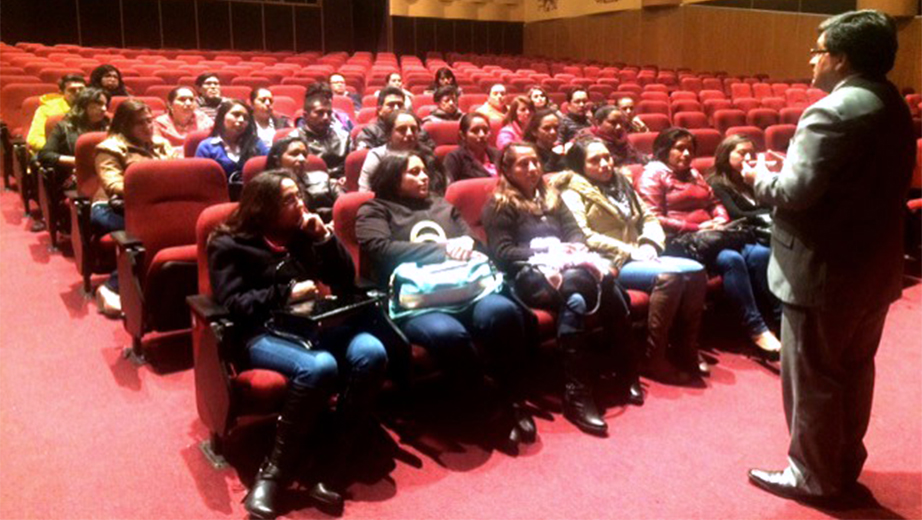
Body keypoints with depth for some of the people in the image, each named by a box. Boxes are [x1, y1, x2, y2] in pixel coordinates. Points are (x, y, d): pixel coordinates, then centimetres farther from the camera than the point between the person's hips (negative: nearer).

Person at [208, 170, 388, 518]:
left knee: (371, 353, -28)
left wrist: (325, 238, 3)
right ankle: (275, 471, -22)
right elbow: (234, 305, -5)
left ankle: (331, 464, -25)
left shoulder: (305, 233, 21)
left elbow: (347, 283, 16)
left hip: (316, 324, 5)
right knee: (319, 366, -37)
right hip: (263, 333, -4)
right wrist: (287, 293, -10)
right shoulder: (230, 244, 7)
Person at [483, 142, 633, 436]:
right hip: (527, 276, -5)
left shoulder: (551, 196, 24)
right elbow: (502, 253, -5)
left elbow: (575, 231, 17)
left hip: (564, 267, 5)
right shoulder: (499, 206, 6)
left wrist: (575, 248, -7)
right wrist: (547, 252, -12)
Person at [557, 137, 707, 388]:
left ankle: (685, 350, -6)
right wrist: (630, 252, -16)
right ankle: (654, 359, -22)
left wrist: (649, 246, -2)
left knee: (695, 271, -15)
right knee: (668, 275, -30)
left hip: (639, 258, 7)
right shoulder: (573, 193, 0)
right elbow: (584, 237, -14)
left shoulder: (621, 182, 22)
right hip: (609, 263, -7)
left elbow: (649, 218, 20)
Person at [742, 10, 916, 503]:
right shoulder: (893, 106, 9)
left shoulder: (833, 111, -21)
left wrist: (761, 176, -5)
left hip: (826, 273, -9)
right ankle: (845, 463, 36)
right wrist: (783, 170, 9)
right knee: (853, 370, 21)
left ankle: (814, 476, 21)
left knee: (812, 379, 6)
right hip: (874, 265, 10)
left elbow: (794, 192, -26)